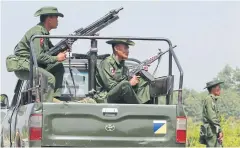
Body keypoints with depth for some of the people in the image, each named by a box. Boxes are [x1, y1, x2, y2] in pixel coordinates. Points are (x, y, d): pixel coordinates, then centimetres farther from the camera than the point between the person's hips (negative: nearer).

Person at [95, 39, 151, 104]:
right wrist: (130, 83, -10)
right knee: (125, 84, -33)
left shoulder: (123, 66, 17)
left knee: (142, 81, 1)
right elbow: (110, 86, -17)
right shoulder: (106, 63, -8)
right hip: (106, 99, -8)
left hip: (121, 100, 8)